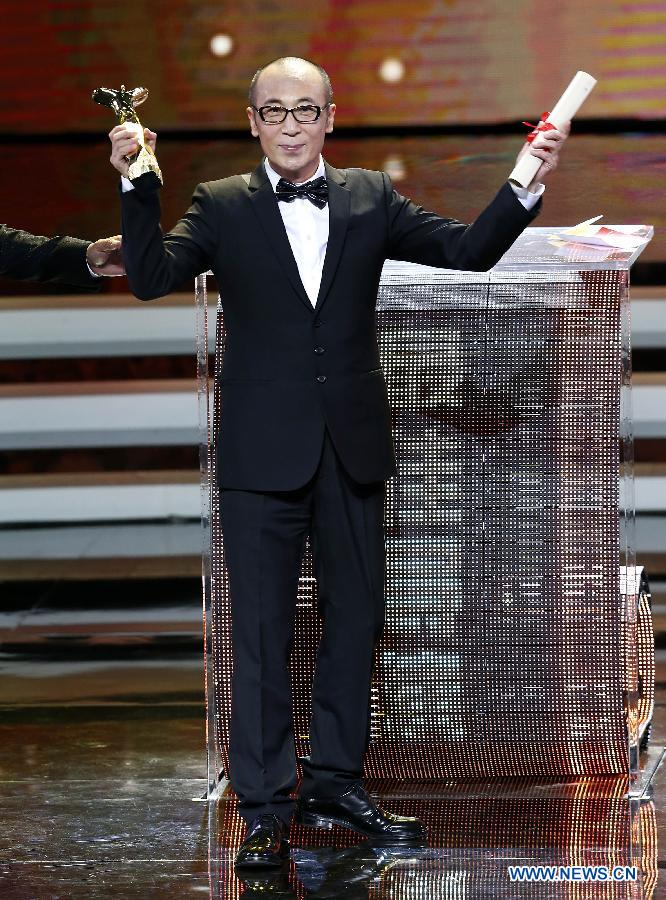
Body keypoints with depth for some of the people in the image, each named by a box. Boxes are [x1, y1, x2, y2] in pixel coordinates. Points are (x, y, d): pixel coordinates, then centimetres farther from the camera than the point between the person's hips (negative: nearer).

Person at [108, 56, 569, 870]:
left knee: (355, 619, 12)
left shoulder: (370, 200, 6)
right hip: (263, 452, -3)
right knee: (262, 630, 1)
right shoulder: (222, 207, 0)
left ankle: (335, 785, 26)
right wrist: (137, 187, -25)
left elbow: (471, 250, 1)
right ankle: (266, 808, 8)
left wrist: (528, 185, -14)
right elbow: (152, 277, -12)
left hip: (351, 447, 3)